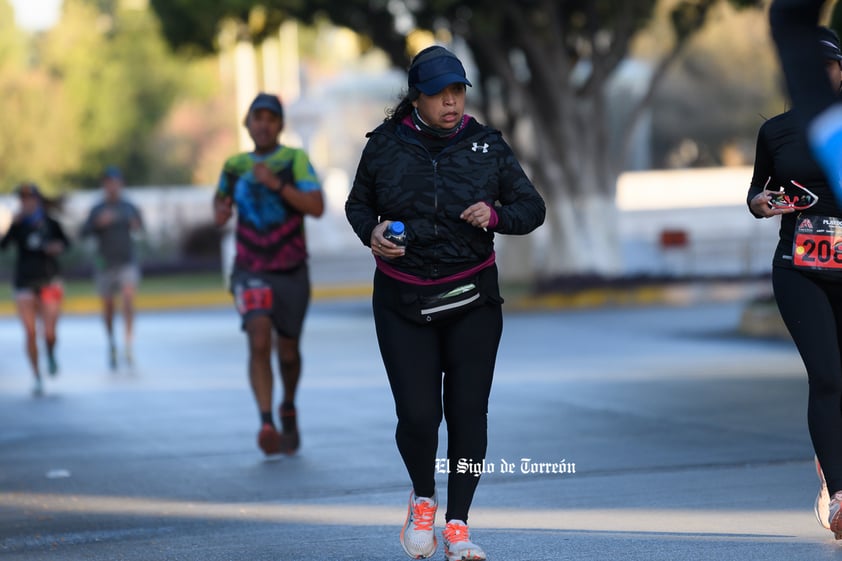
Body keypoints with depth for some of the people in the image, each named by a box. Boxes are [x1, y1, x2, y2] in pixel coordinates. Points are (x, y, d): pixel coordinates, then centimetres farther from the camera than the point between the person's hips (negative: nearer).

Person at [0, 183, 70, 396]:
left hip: (50, 280, 0)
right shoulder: (19, 225, 0)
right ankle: (37, 378, 6)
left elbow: (65, 243, 19)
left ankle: (51, 355, 27)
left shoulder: (51, 224, 2)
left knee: (49, 332, -8)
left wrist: (59, 247, -3)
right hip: (25, 283, 0)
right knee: (31, 333, -5)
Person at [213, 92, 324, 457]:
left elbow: (316, 207, -18)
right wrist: (220, 211, 2)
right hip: (251, 272, 1)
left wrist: (276, 184, -26)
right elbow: (221, 196, 25)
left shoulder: (295, 160, -6)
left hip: (291, 272, 0)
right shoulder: (235, 165, 4)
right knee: (259, 341, -21)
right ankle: (267, 424, -25)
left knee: (287, 351, 11)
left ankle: (288, 409, 39)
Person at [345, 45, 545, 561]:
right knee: (418, 415, -10)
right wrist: (371, 232, -9)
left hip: (472, 300, 1)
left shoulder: (487, 145, 0)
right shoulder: (385, 146, -1)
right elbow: (357, 204, 13)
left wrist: (494, 215, -16)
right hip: (403, 301, -1)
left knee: (468, 412, -2)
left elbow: (533, 209, 4)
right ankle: (423, 499, 21)